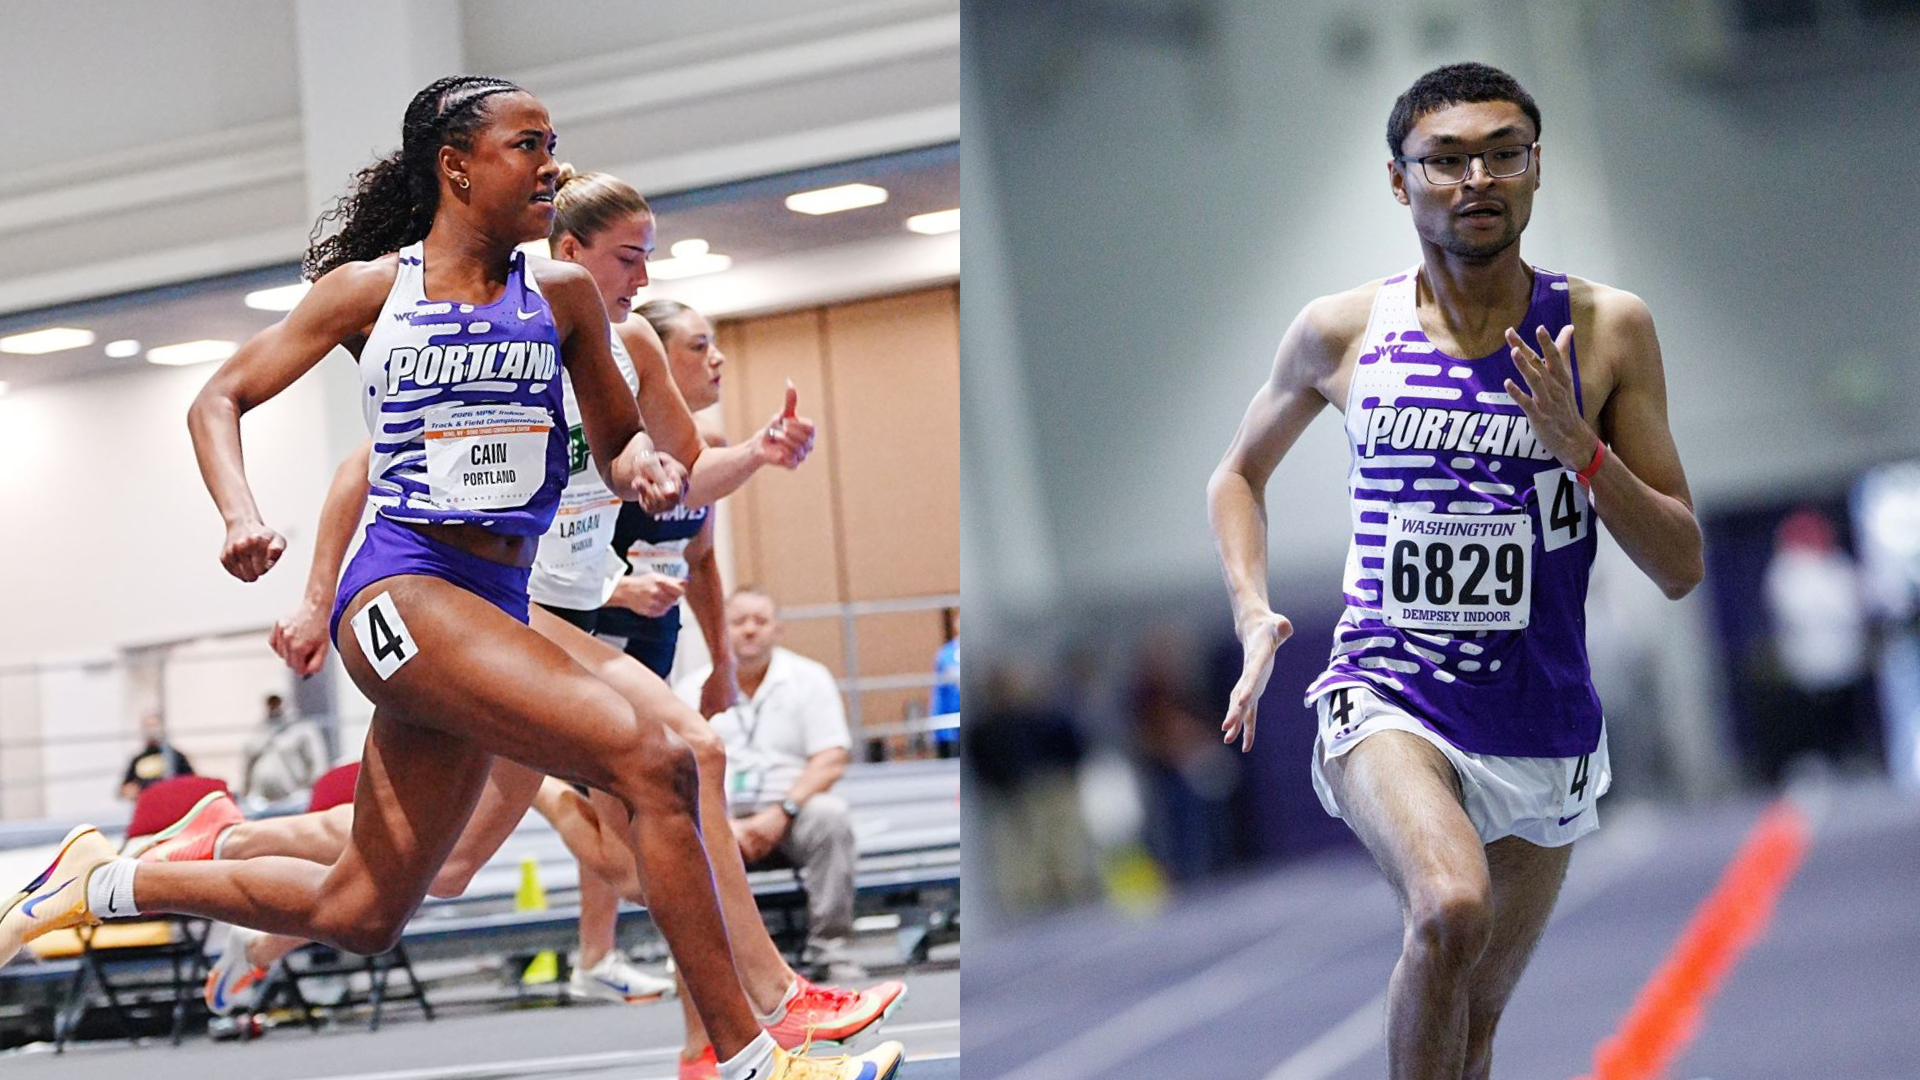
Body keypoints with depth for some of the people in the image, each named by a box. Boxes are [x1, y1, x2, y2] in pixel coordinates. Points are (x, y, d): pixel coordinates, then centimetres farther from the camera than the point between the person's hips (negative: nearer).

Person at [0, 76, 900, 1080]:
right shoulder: (371, 287, 3)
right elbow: (219, 399, 10)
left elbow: (615, 445, 18)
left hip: (498, 609, 6)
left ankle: (102, 882, 32)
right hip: (400, 590, -6)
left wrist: (645, 467, -7)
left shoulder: (564, 293, 11)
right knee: (653, 762, -24)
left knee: (358, 915, 12)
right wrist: (241, 516, -9)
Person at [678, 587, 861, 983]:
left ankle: (830, 950, -25)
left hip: (792, 809, 0)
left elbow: (832, 759, -3)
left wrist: (782, 812, -17)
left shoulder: (809, 677, 6)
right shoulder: (695, 689, 9)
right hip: (719, 816, 1)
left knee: (830, 815, -34)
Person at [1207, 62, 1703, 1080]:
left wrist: (1578, 450, -17)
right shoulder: (1342, 330, -1)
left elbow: (1682, 568, -1)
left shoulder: (1606, 329, -2)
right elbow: (1238, 473, 17)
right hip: (1384, 700, -2)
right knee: (1451, 910, -32)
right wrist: (1253, 614, 0)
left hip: (1544, 730, 2)